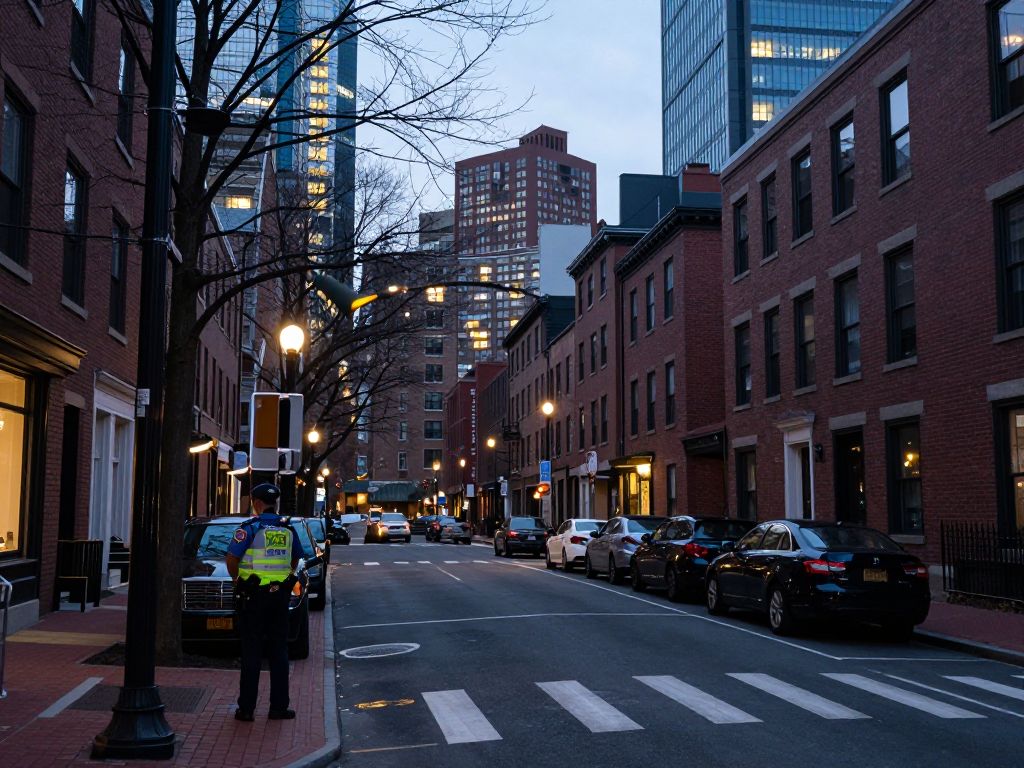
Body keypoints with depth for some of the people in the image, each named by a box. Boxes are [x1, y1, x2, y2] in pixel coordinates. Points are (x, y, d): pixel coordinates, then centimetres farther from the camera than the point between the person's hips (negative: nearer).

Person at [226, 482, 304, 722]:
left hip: (254, 596, -4)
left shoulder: (250, 528, -10)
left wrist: (237, 580, 5)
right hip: (280, 594, 4)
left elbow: (232, 559, -11)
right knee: (279, 652, 10)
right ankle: (279, 707, 12)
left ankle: (247, 708, 5)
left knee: (251, 652, 2)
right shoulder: (288, 529, 7)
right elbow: (296, 559, 18)